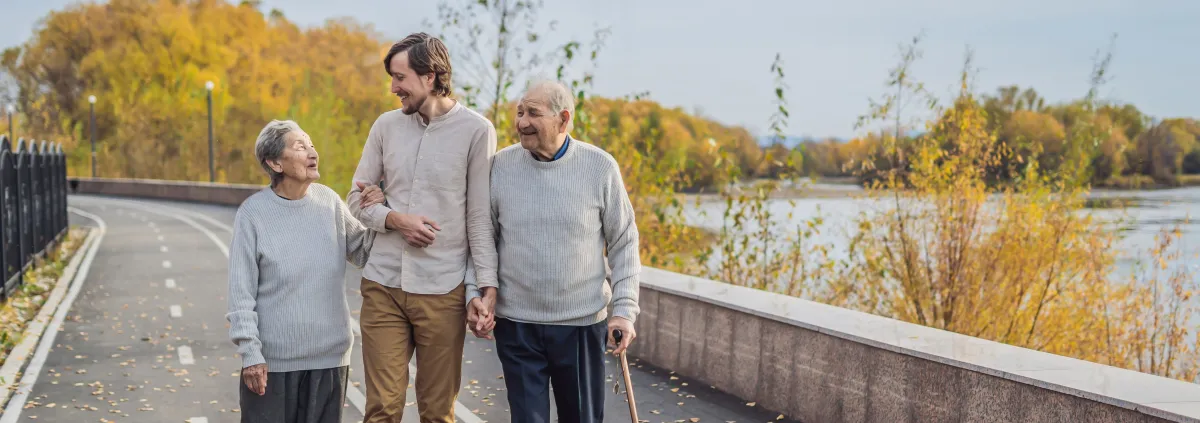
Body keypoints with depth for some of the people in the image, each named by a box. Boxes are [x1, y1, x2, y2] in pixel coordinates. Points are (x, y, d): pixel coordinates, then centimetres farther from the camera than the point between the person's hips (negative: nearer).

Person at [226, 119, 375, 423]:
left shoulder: (329, 202, 2)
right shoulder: (253, 213, -9)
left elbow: (363, 252, 10)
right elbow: (241, 292, -9)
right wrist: (250, 353, -12)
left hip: (329, 355, 4)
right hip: (273, 358, -3)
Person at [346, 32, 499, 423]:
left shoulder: (476, 131, -5)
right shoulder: (386, 126, 6)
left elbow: (481, 218, -3)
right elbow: (358, 199, 11)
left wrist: (486, 286, -8)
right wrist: (396, 219, -9)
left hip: (442, 291, -2)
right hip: (383, 286, 3)